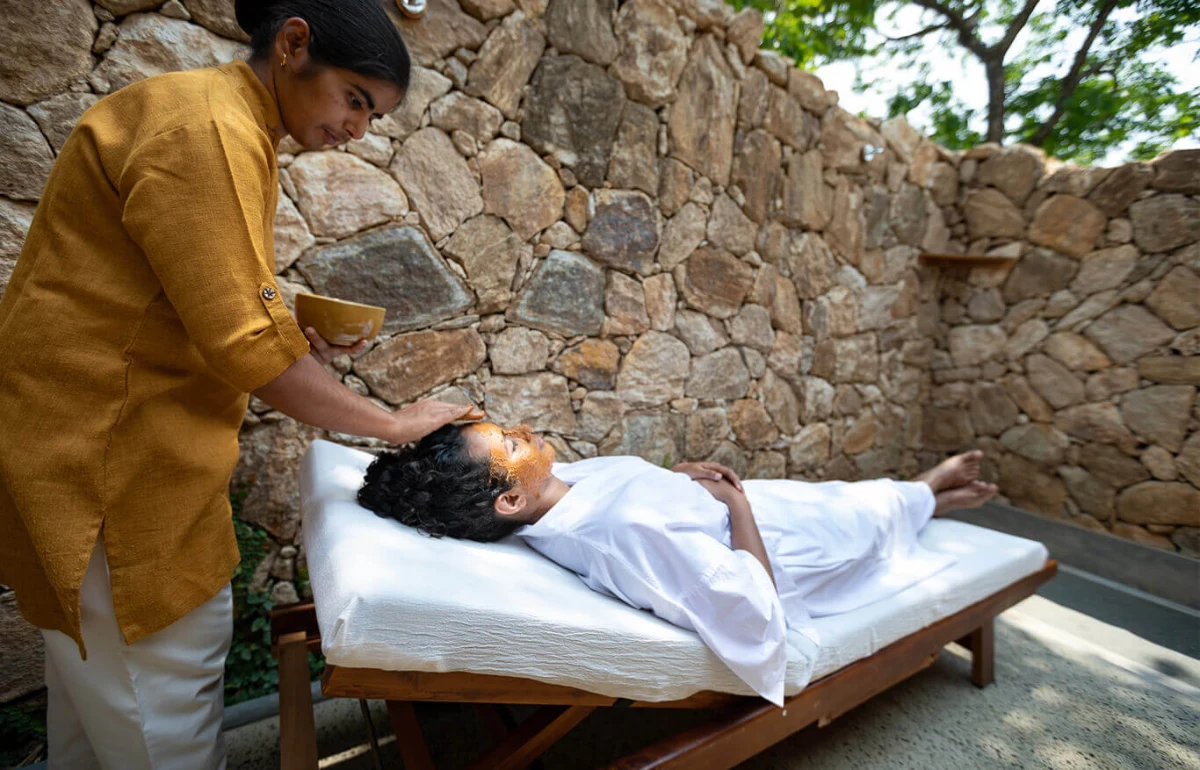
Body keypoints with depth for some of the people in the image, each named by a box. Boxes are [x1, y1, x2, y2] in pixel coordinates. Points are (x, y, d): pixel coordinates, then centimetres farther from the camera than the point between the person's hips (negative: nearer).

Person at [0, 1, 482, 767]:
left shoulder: (236, 129, 12)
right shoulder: (206, 129, -19)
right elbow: (242, 345, -24)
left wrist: (297, 338, 1)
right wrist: (393, 423, -17)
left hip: (129, 432, 10)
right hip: (103, 445, -10)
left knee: (99, 662, 23)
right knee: (163, 668, 5)